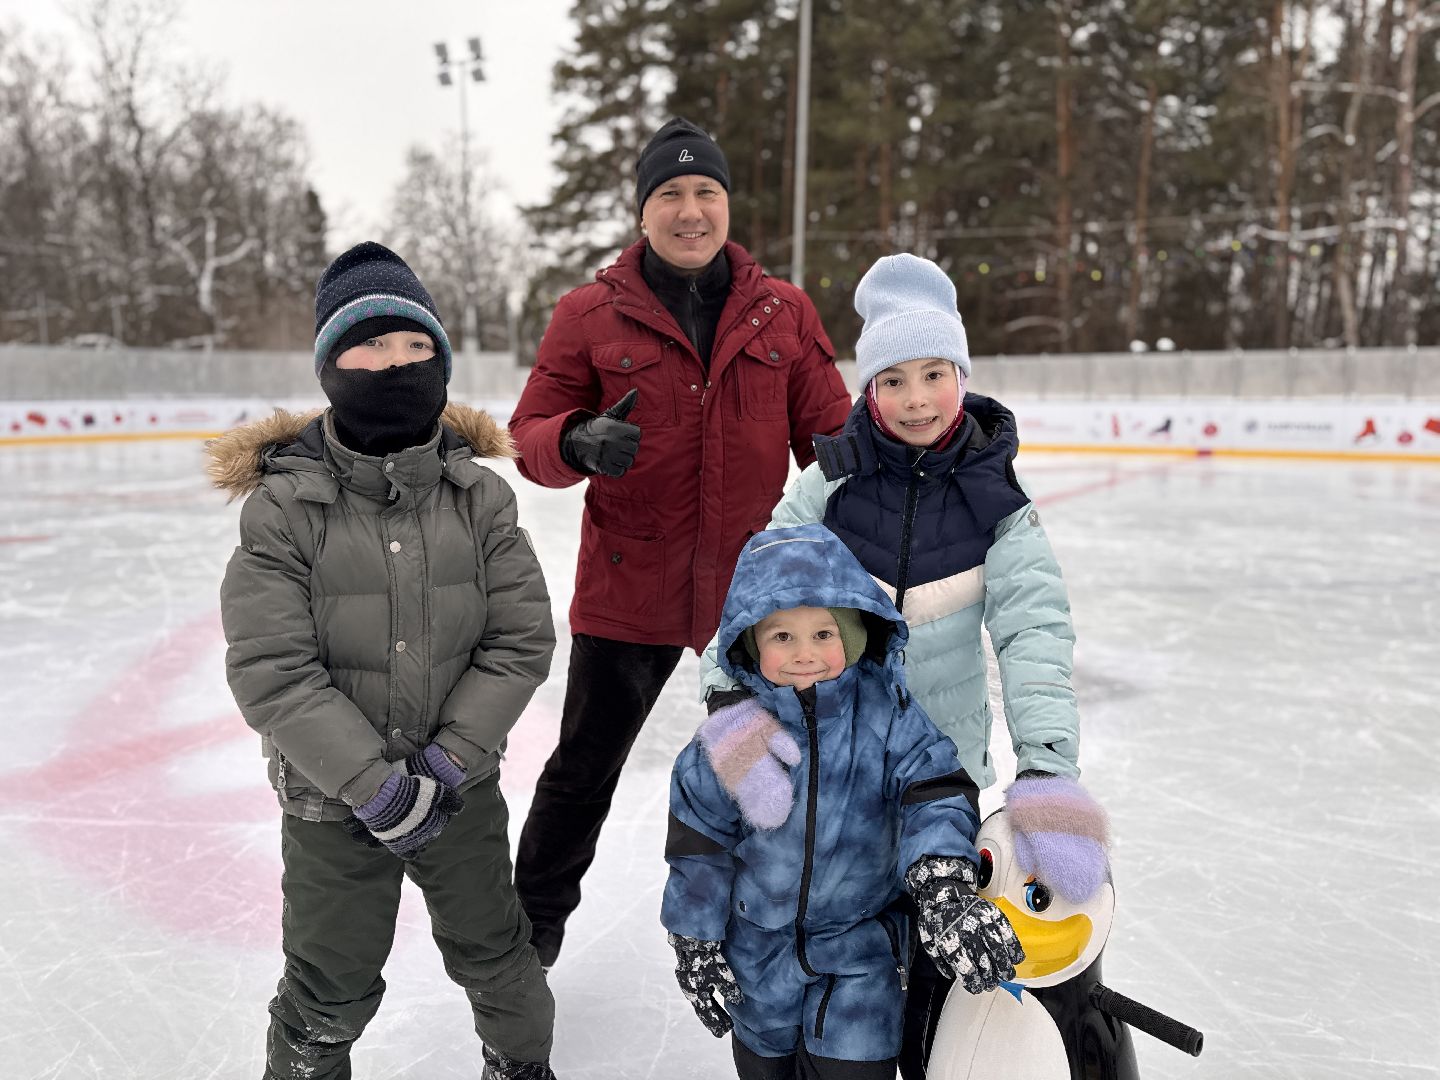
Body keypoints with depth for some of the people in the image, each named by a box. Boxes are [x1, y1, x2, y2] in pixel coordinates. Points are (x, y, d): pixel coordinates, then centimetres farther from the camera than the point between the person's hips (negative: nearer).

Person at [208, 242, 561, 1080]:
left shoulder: (480, 496, -8)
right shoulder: (284, 506, -15)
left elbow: (521, 640, -9)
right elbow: (271, 672, -18)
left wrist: (447, 761, -15)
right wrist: (376, 784, -19)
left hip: (462, 788, 2)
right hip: (332, 798, -2)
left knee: (495, 952, 21)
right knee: (332, 987, 14)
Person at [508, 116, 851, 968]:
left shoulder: (784, 313, 3)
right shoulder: (591, 314, -3)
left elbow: (827, 430, 2)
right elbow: (532, 436, -4)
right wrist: (578, 443, -26)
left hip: (754, 587, 2)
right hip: (627, 587, -1)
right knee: (584, 768, 12)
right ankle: (536, 915, 39)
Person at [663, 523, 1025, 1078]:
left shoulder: (886, 712, -16)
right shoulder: (733, 737, -15)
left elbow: (934, 793, -22)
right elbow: (699, 848, -6)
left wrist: (944, 885, -39)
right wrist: (696, 947, 0)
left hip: (862, 945, -1)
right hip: (760, 947, 1)